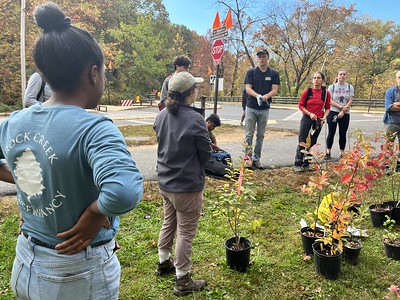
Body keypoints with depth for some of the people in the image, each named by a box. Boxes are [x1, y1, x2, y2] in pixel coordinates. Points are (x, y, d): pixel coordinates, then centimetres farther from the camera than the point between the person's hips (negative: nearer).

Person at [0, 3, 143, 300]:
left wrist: (29, 183, 5)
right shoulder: (93, 128, -27)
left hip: (26, 265, 6)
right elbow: (125, 191, -43)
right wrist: (94, 214, -25)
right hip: (79, 273, -5)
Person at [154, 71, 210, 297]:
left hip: (166, 182, 7)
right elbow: (206, 155, -11)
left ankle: (164, 263, 44)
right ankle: (183, 281, 22)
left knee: (169, 223, 25)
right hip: (187, 186, -7)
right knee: (186, 232, 7)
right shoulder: (195, 120, -23)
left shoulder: (162, 116, -2)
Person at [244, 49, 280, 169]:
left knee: (260, 135, 7)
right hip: (251, 107, -1)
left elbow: (275, 90, -2)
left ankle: (256, 158, 15)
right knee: (249, 134, -3)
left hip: (264, 109, 2)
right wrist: (257, 95, -25)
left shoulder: (274, 73, 6)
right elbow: (248, 88, -5)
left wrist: (266, 96, -23)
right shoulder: (251, 72, 3)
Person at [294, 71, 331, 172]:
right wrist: (309, 114, -13)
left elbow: (327, 107, 7)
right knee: (302, 142, -3)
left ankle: (306, 164, 19)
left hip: (318, 120, 2)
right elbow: (300, 105, -2)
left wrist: (324, 117, -8)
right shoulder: (307, 91, -5)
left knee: (312, 143, 9)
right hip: (306, 119, -2)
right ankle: (297, 164, 3)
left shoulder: (326, 93, 0)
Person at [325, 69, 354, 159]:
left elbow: (350, 101, -1)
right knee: (331, 133, 0)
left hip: (345, 114, 1)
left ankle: (342, 153, 10)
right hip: (333, 112, -1)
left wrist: (343, 111, -12)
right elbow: (330, 101, -5)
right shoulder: (332, 87, 3)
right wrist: (341, 106, -14)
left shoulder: (350, 87, 7)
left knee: (343, 134, 3)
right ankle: (328, 152, 8)